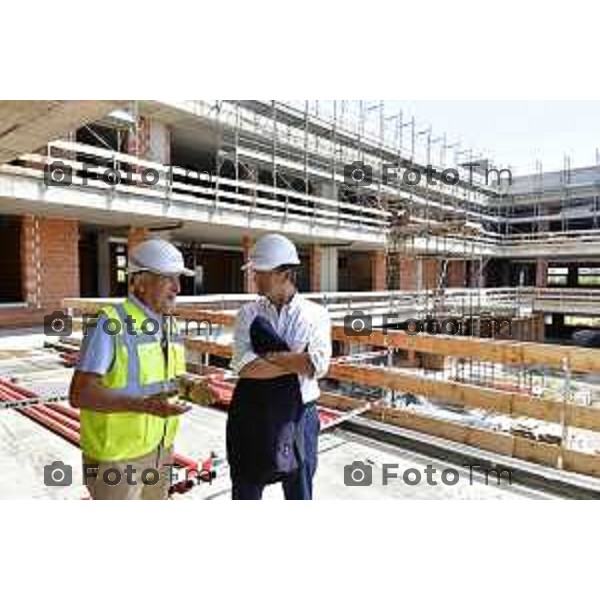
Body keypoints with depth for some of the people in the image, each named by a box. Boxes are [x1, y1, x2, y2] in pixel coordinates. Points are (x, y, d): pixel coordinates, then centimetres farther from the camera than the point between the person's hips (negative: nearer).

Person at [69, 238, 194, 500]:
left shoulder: (169, 324, 4)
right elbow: (80, 394, -24)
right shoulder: (109, 322, -20)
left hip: (159, 449, 7)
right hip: (115, 454, -7)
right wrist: (143, 405, -35)